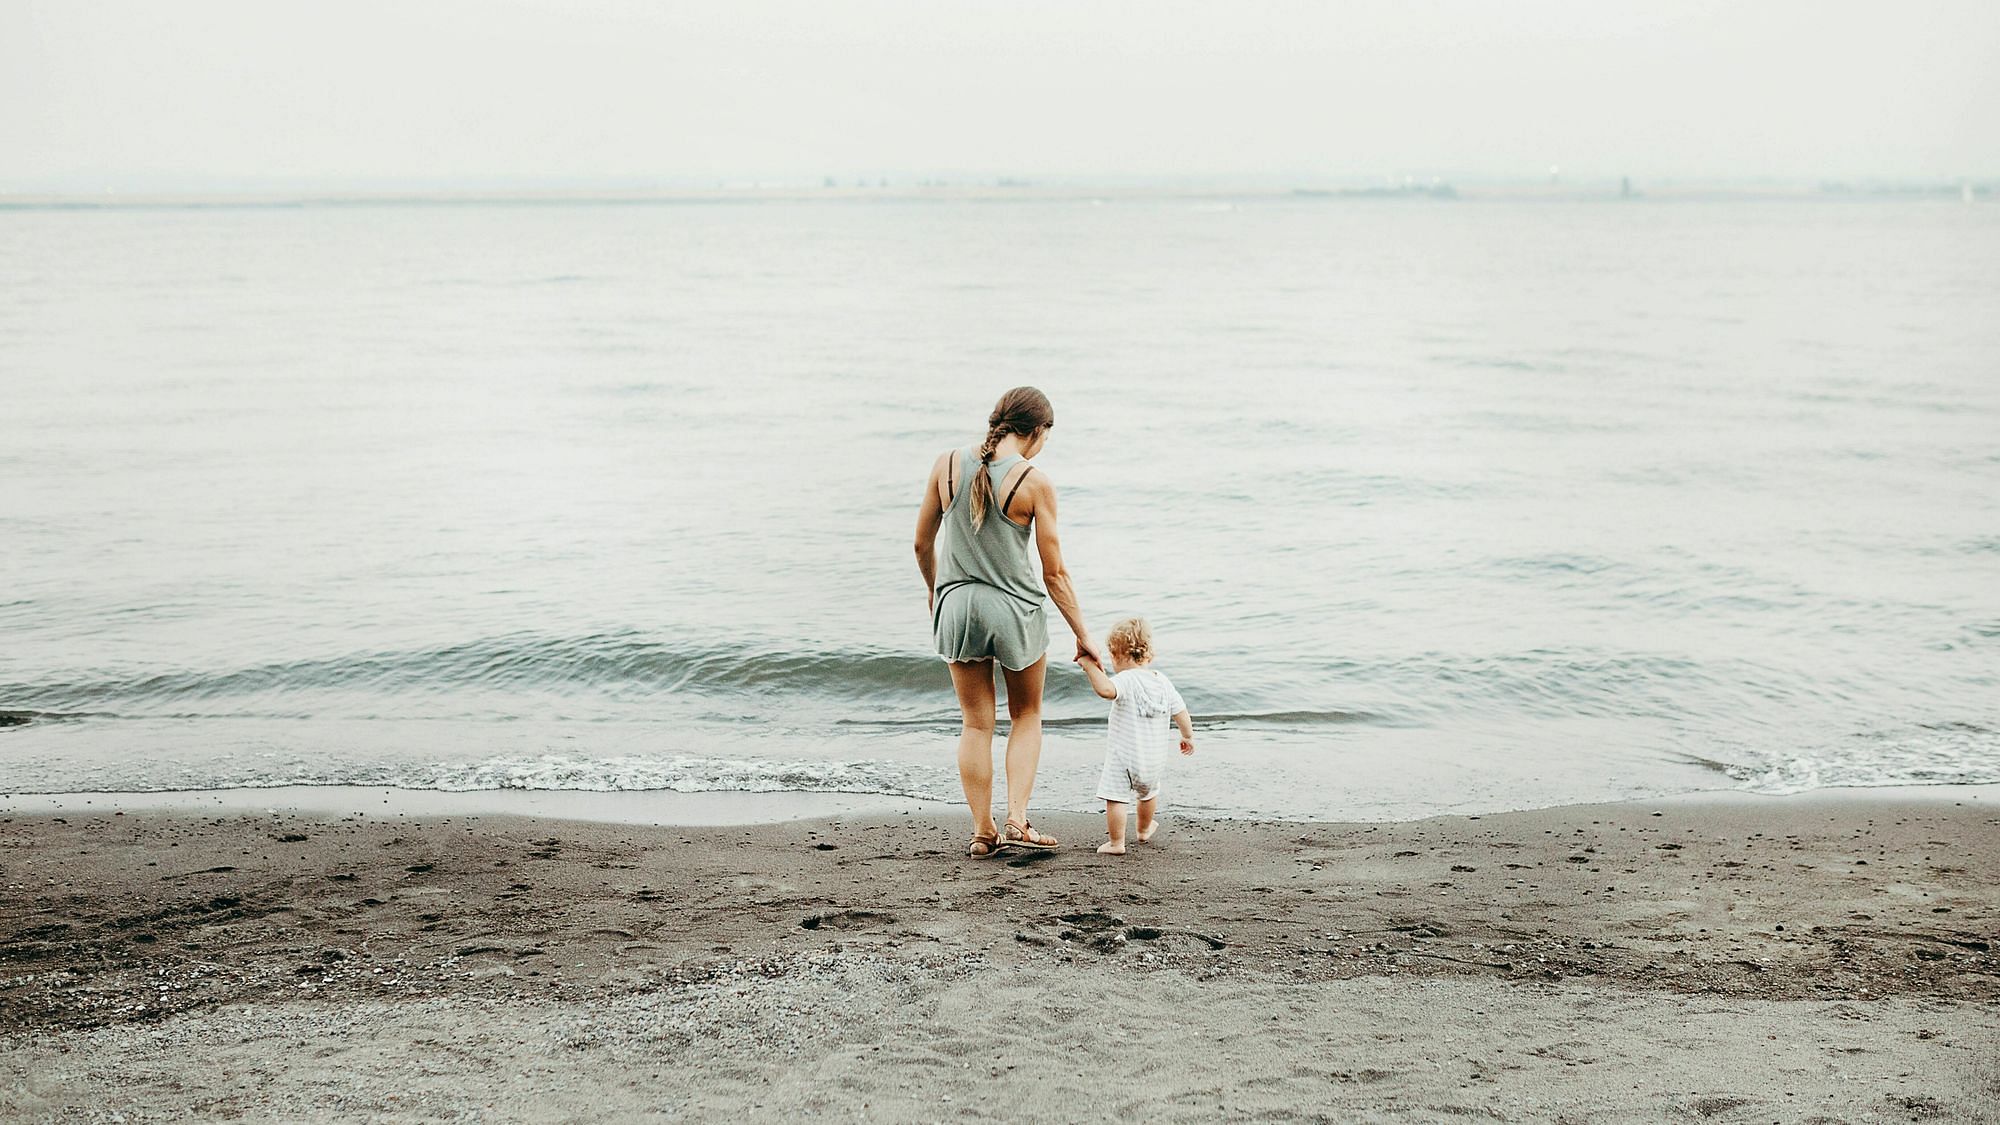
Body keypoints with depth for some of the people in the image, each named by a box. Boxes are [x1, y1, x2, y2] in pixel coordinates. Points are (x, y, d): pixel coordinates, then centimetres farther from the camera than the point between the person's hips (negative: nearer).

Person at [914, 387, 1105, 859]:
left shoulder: (947, 465, -4)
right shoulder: (1035, 482, -13)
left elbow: (922, 544, 5)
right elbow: (1054, 573, -8)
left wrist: (935, 589, 24)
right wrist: (1083, 635, 2)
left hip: (956, 604, 3)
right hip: (1016, 609, -3)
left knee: (976, 725, 14)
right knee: (1027, 717, 19)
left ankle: (983, 832, 16)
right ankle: (1017, 820, 8)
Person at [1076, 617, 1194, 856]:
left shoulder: (1126, 680, -19)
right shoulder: (1163, 682, 3)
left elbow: (1106, 689, -41)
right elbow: (1181, 712, 9)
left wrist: (1090, 666, -33)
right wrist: (1188, 737, 24)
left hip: (1123, 755, -7)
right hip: (1154, 758, 8)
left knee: (1115, 799, 0)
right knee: (1148, 792, 29)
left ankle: (1116, 843, 0)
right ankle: (1145, 829, 49)